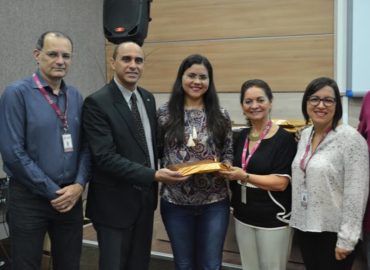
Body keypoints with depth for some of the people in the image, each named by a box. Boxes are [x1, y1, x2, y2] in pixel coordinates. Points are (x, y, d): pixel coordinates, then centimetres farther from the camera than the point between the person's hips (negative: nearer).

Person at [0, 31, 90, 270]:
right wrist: (52, 191, -13)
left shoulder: (76, 97, 6)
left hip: (71, 196, 5)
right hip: (29, 198, -4)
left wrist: (79, 185, -8)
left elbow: (85, 146, 7)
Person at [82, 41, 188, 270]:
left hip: (145, 197, 7)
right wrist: (153, 175, -27)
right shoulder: (97, 103, -16)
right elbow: (105, 157, -23)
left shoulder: (148, 98, 7)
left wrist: (153, 185, 7)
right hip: (115, 202, -6)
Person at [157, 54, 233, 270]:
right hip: (176, 202, 0)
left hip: (214, 202, 0)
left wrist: (224, 166, -13)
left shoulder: (221, 116, 2)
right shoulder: (165, 114, -1)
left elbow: (229, 153, 6)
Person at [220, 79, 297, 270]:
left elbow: (281, 183, -20)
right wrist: (223, 169, 2)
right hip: (243, 217, 6)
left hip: (273, 219, -6)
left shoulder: (284, 138, -13)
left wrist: (244, 176, -24)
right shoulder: (242, 136, 7)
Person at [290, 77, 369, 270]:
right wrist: (296, 219, 13)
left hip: (334, 231, -6)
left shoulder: (351, 138, -15)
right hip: (305, 226, 6)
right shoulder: (305, 135, 6)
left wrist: (346, 240, -18)